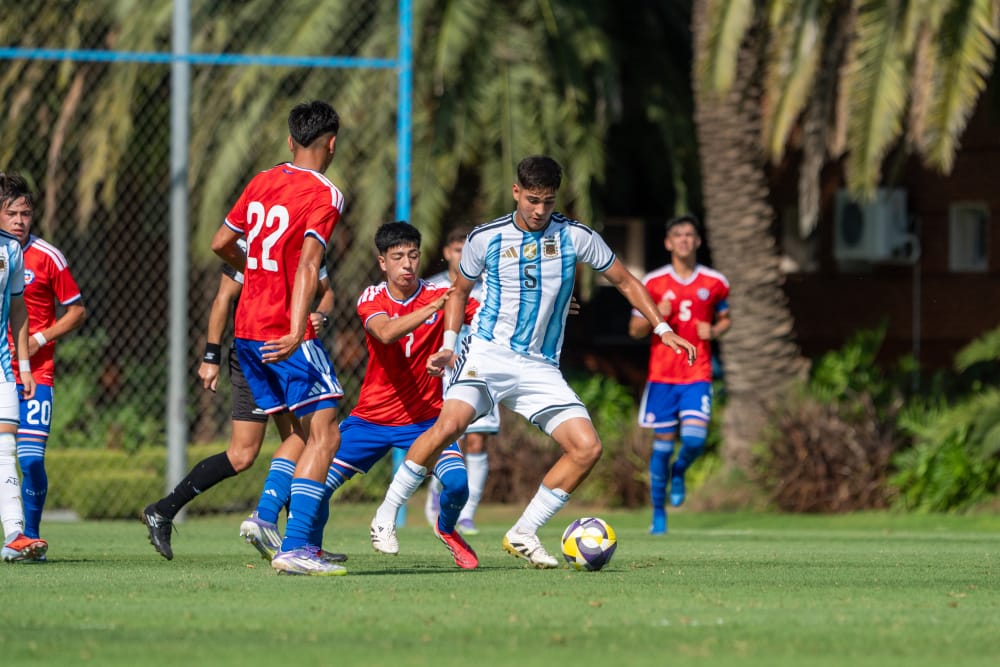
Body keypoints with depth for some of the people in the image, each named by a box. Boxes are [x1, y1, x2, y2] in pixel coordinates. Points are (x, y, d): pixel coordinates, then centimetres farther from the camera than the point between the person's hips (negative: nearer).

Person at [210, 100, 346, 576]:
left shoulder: (262, 183, 10)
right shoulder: (325, 195, -10)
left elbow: (221, 244, 17)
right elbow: (307, 264, -22)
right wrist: (297, 331, -30)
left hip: (246, 328, 8)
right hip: (284, 332, -8)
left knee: (298, 437, 18)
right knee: (324, 435, -9)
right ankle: (295, 547, -19)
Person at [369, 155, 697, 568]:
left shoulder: (576, 237, 1)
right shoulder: (485, 239, 1)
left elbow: (625, 281, 12)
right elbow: (460, 291, 17)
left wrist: (663, 330, 4)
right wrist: (448, 346, 3)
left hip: (540, 368, 2)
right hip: (488, 351, -2)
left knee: (587, 448, -14)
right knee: (449, 425, -29)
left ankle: (523, 534, -1)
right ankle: (385, 515, -15)